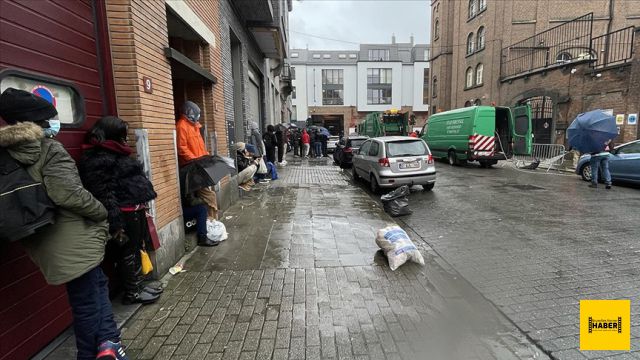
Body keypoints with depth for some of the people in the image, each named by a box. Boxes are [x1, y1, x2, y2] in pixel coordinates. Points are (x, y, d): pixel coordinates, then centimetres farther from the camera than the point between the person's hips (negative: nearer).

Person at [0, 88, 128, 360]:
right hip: (72, 240, -7)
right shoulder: (50, 150, -16)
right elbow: (68, 194, -24)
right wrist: (101, 214, -11)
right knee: (86, 301, 4)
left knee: (96, 286, 14)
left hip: (45, 241, 7)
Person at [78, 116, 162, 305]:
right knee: (128, 254, 4)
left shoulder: (114, 154, 15)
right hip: (124, 216, -10)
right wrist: (115, 225, -24)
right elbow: (104, 195, -22)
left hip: (134, 212, 10)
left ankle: (137, 285, 33)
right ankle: (132, 293, 20)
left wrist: (141, 208, 23)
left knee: (135, 251, 19)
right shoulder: (98, 159, -17)